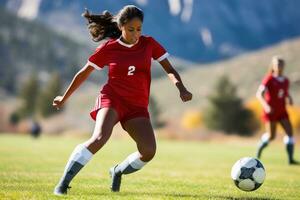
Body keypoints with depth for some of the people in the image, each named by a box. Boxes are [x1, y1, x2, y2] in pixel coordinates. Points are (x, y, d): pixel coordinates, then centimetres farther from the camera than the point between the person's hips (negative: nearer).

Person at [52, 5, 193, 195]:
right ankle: (63, 183, -24)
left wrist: (181, 88, -15)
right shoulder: (108, 48, 0)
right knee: (99, 138, -30)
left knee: (149, 151, -16)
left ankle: (118, 171, 14)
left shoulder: (149, 44, 5)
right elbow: (84, 73, 11)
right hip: (112, 98, -3)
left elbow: (169, 69, 5)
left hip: (137, 107, 3)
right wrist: (64, 98, 18)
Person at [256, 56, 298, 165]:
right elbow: (259, 94, -18)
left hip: (282, 111, 5)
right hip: (270, 111, -5)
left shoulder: (285, 80, 6)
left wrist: (289, 98, 3)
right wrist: (265, 105, -32)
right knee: (271, 136, -6)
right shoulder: (269, 79, -11)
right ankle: (260, 147, 27)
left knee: (289, 131, -10)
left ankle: (291, 158, -8)